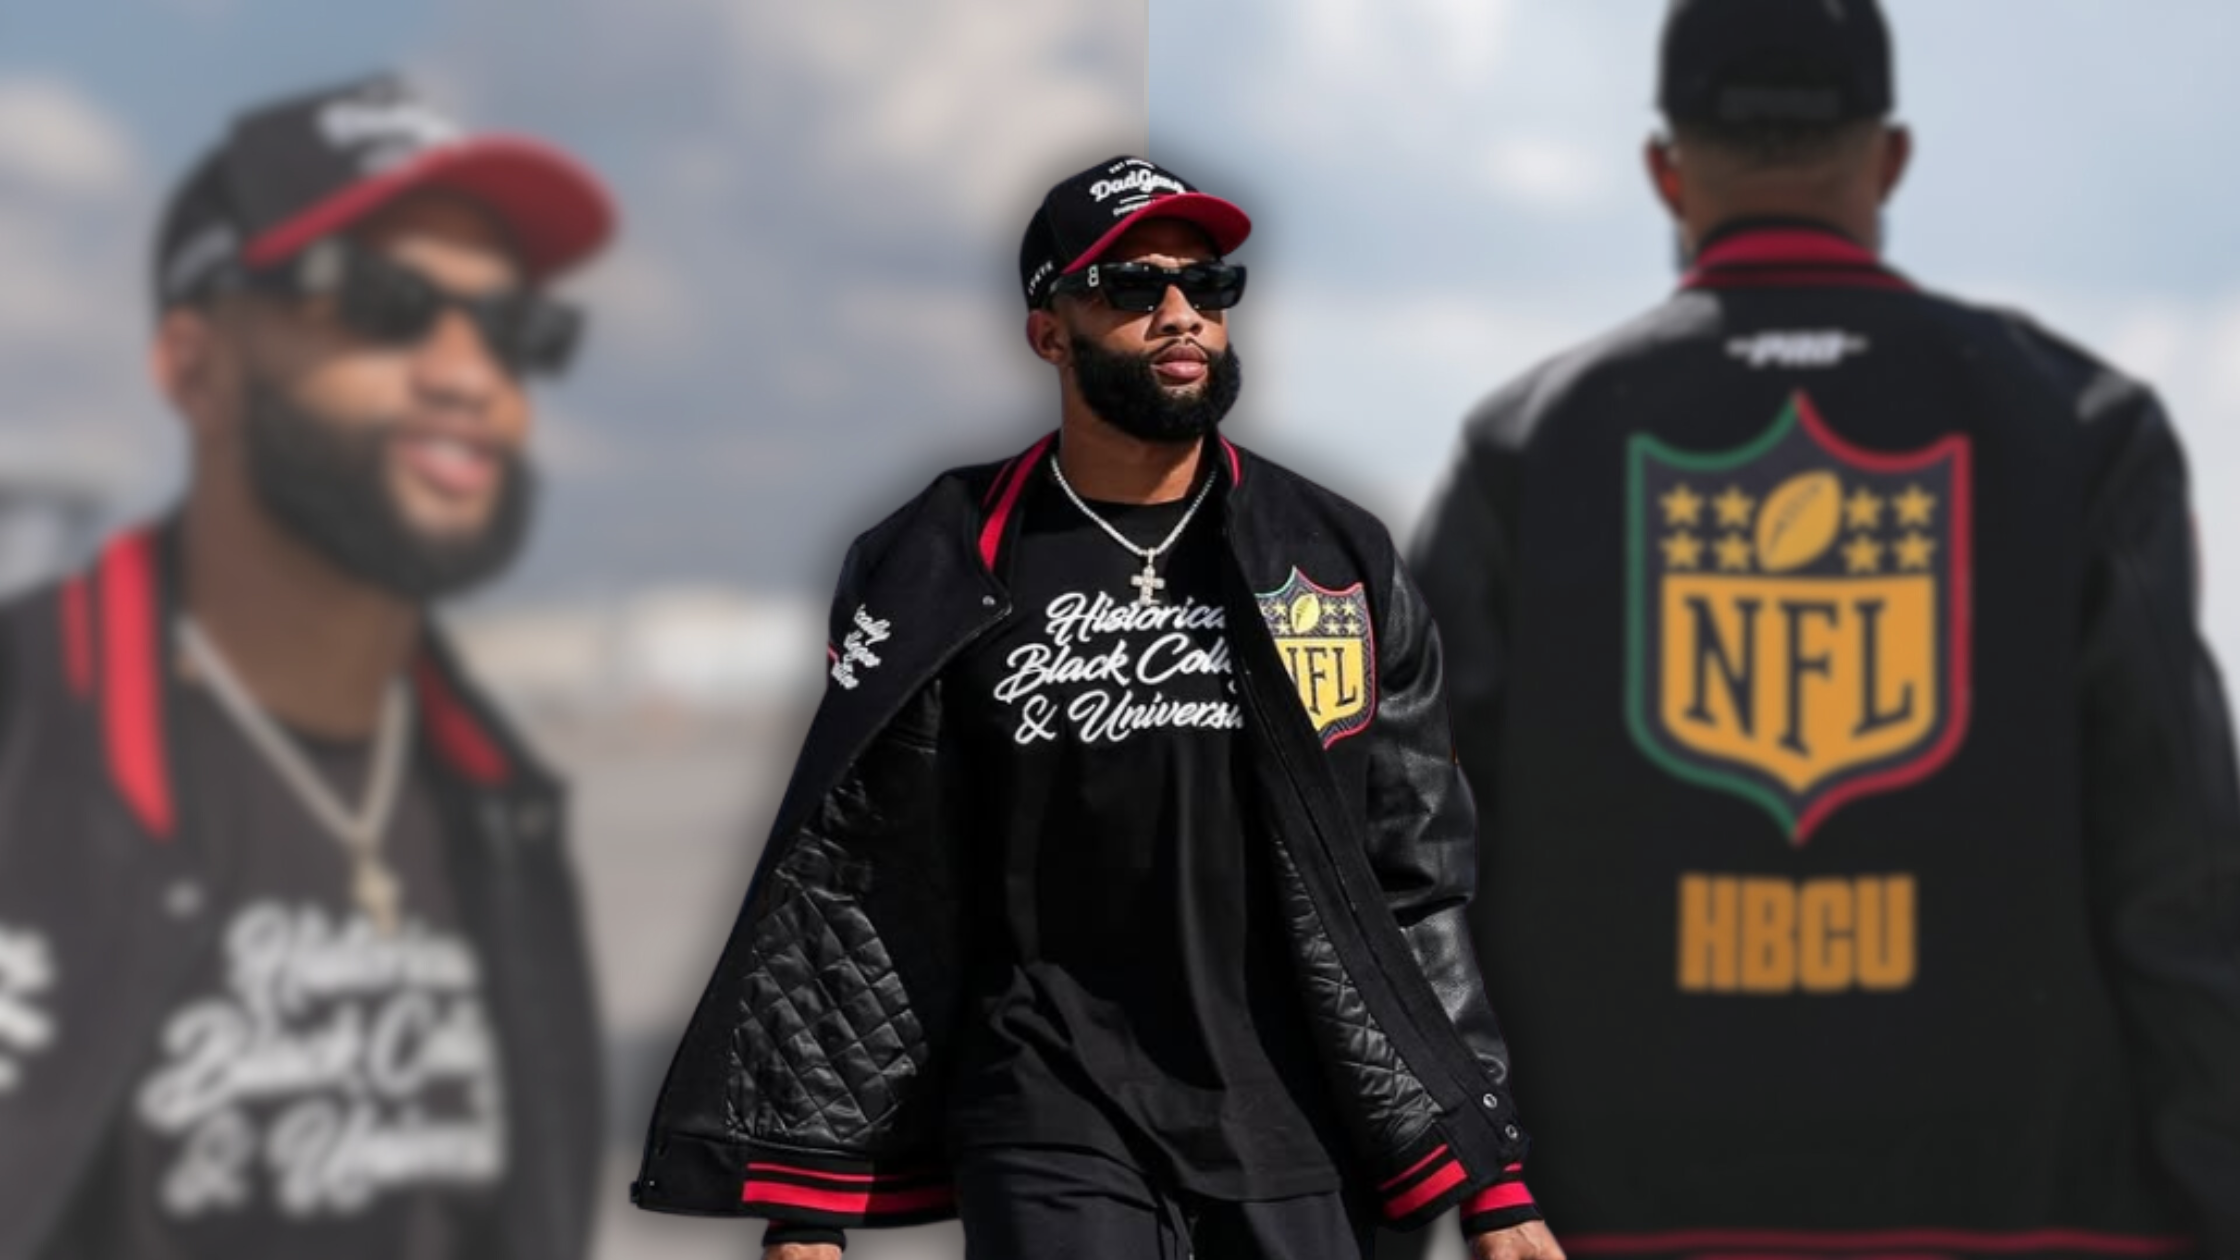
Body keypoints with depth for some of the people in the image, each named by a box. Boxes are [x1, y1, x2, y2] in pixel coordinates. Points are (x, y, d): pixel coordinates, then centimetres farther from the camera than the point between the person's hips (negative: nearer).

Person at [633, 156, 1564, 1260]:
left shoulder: (1337, 561, 7)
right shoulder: (941, 578, 2)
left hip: (1299, 1139, 2)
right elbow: (850, 912, 2)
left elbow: (1417, 889, 8)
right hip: (1052, 1139, -2)